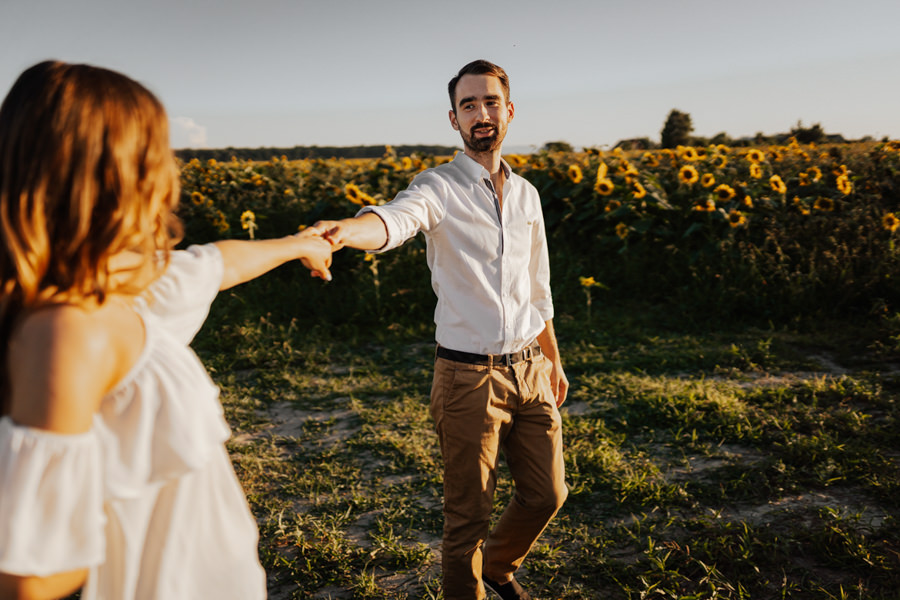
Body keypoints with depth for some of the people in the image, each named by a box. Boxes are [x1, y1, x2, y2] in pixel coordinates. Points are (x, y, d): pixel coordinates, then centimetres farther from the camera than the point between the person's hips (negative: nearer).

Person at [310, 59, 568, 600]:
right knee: (468, 515, 6)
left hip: (530, 371, 6)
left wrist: (554, 360, 23)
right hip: (469, 375, -5)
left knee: (547, 495, 15)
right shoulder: (439, 188, -8)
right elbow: (396, 219, -33)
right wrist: (344, 229, -55)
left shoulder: (526, 194, 10)